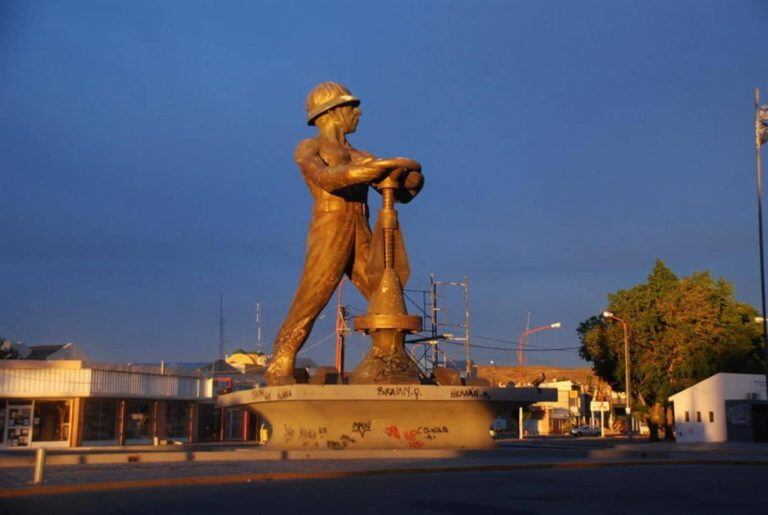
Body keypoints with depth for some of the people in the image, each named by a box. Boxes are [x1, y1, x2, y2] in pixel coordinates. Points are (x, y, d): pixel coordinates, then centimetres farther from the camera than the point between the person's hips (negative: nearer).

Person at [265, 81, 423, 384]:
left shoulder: (362, 158, 25)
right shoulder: (307, 149, 6)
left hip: (362, 242, 6)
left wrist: (413, 178, -4)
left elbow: (402, 194, 21)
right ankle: (280, 370, -9)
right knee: (307, 305, -14)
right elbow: (327, 178, -16)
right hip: (328, 237, -6)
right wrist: (385, 164, -19)